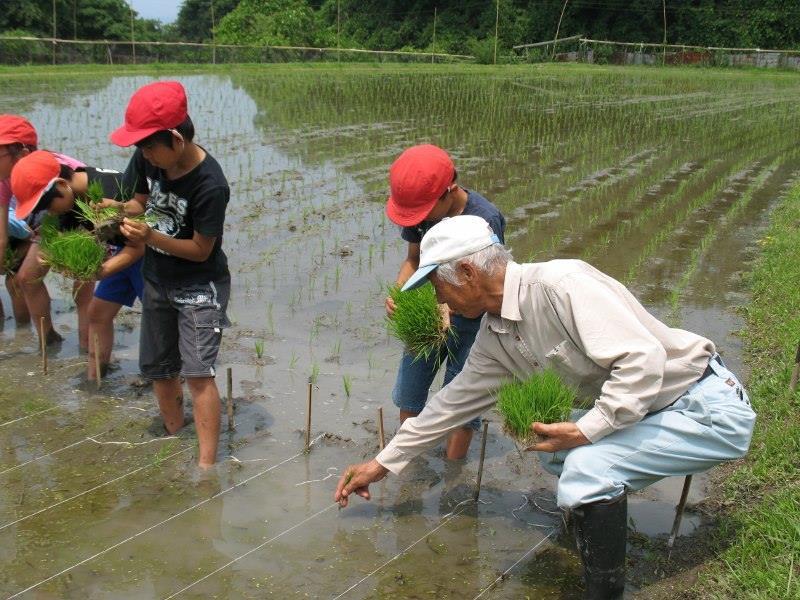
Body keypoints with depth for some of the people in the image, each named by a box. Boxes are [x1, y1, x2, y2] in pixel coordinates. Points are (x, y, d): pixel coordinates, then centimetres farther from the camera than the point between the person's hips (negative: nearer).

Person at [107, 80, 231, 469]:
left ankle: (206, 464, -7)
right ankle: (175, 438, 36)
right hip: (156, 280, 7)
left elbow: (200, 250, -21)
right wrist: (121, 210, -13)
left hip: (200, 286, -7)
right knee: (158, 368, 17)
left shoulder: (210, 186, -29)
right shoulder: (147, 159, -11)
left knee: (197, 372, -14)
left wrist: (150, 237, -31)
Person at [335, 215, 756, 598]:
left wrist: (584, 431, -25)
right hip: (654, 409, 9)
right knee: (554, 447, 11)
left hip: (710, 407, -9)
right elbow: (455, 401, 14)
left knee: (587, 467, -25)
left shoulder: (560, 283, -25)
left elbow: (642, 359, -30)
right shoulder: (494, 336, 4)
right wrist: (382, 463, 19)